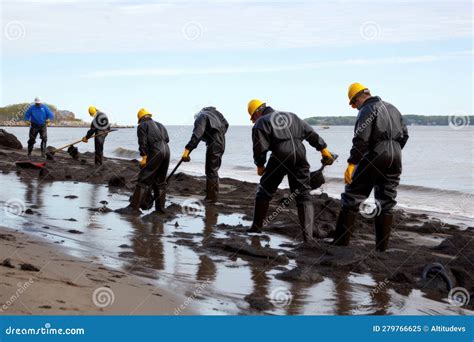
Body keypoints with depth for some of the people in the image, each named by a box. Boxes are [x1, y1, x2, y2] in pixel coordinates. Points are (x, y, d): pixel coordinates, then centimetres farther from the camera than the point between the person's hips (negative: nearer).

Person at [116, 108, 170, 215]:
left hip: (155, 152, -7)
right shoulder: (160, 125, 28)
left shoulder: (142, 126, 9)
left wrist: (144, 157, -6)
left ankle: (134, 207, -13)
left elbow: (143, 142, -4)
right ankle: (160, 207, 18)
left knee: (144, 180, -8)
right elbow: (167, 139, 17)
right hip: (166, 151, 7)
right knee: (160, 181, 16)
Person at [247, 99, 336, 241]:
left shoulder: (260, 123, 9)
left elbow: (260, 148, -1)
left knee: (265, 191, 14)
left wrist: (260, 166, 14)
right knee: (303, 193, 9)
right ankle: (308, 233, 1)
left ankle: (257, 227, 21)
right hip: (300, 154, 4)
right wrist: (323, 149, 26)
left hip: (281, 156, -4)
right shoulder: (290, 116, 26)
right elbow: (311, 133, 23)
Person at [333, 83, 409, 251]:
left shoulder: (367, 110, -6)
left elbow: (361, 139, -17)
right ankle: (382, 247, 10)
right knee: (386, 203, 11)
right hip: (395, 158, 7)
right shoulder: (392, 108, 19)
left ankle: (340, 243, -4)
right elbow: (404, 135, 22)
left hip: (375, 157, -7)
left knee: (352, 198, -1)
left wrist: (352, 163, -20)